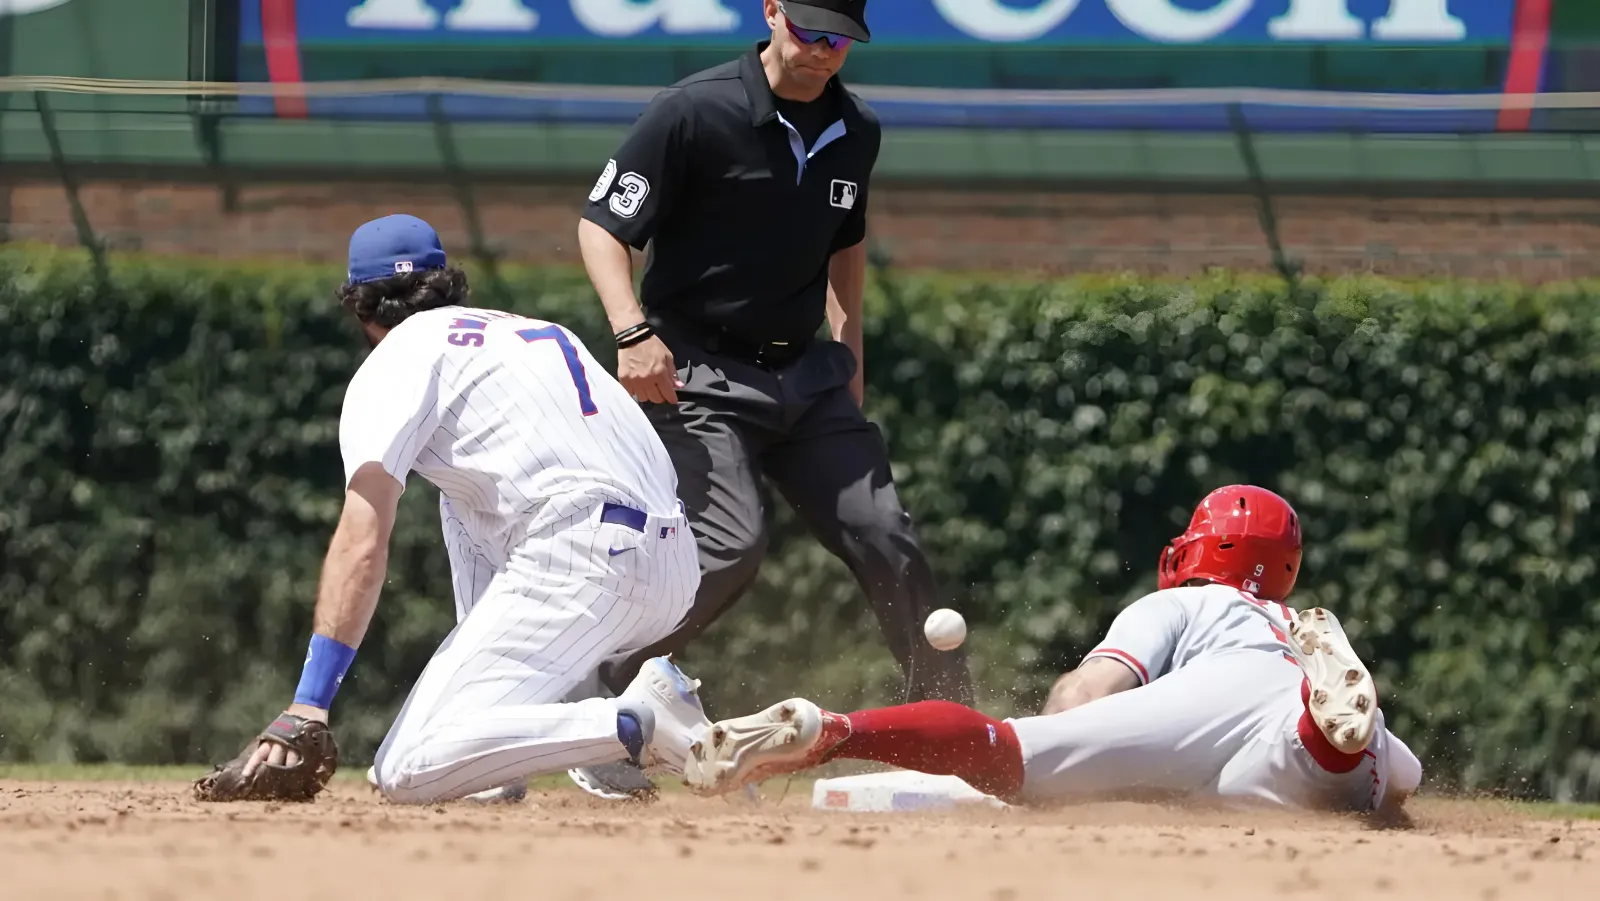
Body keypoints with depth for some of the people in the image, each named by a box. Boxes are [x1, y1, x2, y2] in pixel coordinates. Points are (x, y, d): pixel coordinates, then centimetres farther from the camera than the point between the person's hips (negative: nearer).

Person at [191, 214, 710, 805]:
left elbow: (362, 545, -5)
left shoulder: (396, 359, 7)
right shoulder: (545, 333, 29)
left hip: (583, 563, -8)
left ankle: (635, 725, -24)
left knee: (408, 773, -10)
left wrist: (306, 710, -11)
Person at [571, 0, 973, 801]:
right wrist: (633, 331, -28)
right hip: (698, 375, -6)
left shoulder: (855, 133, 6)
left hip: (805, 375, 6)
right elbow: (601, 225, -13)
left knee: (887, 541, -1)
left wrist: (848, 366, 18)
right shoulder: (695, 114, -13)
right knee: (729, 544, -24)